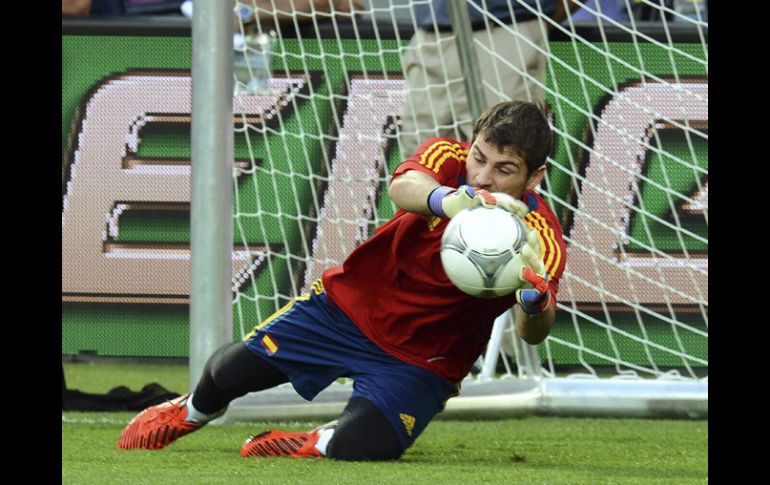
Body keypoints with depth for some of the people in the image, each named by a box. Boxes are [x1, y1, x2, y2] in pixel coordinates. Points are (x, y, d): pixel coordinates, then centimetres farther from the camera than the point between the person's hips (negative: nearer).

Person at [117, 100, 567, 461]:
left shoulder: (539, 236, -26)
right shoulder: (450, 158, -20)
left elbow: (532, 333, -40)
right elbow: (403, 188, -44)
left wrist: (536, 300, -65)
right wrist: (448, 198, -68)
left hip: (420, 360, -3)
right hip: (352, 301, 3)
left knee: (359, 446, -26)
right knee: (232, 369, 5)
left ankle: (317, 445, 12)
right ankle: (193, 412, 43)